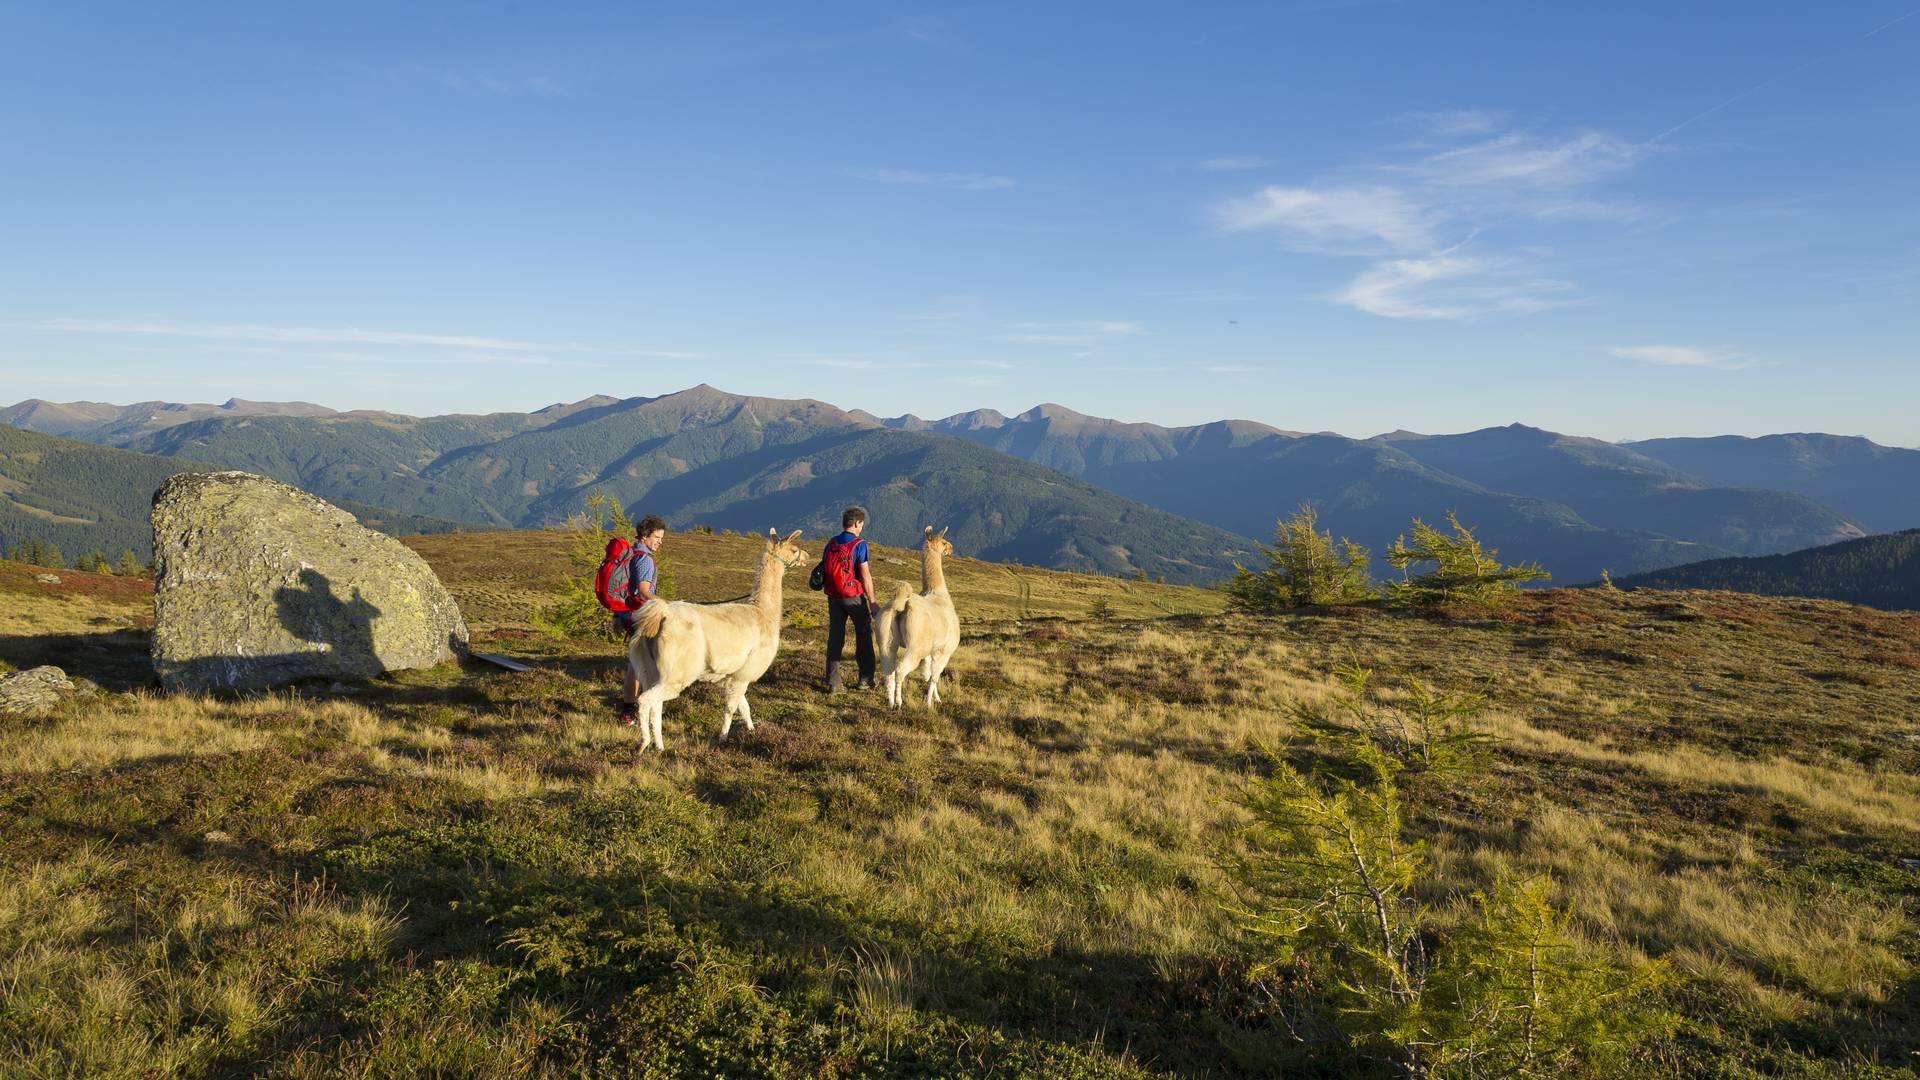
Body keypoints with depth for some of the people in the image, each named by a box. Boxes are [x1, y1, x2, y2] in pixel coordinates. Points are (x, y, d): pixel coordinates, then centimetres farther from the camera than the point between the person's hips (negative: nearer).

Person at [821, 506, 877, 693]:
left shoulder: (831, 544, 4)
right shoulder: (859, 544, -11)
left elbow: (823, 569, 6)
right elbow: (865, 575, -14)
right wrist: (872, 602, -10)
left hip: (834, 597, 4)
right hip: (855, 596, -4)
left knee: (835, 638, 7)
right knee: (864, 637, 11)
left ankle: (833, 683, 3)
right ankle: (865, 679, 15)